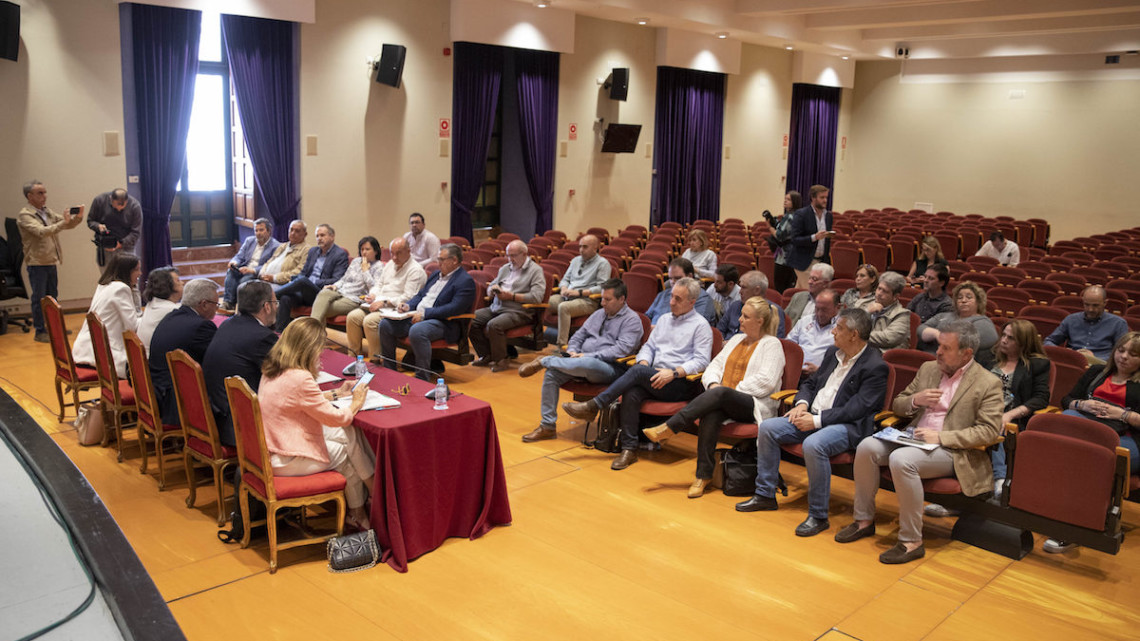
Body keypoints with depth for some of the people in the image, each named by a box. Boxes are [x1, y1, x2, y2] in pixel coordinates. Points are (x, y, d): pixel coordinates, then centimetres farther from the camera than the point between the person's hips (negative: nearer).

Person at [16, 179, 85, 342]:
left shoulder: (47, 212, 12)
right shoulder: (24, 215, -11)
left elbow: (68, 224, 11)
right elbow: (41, 231, -25)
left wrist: (77, 217, -10)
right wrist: (63, 223, -34)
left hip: (51, 262, 7)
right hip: (37, 263, -7)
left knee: (52, 296, 15)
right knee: (39, 298, -1)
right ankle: (40, 332, 5)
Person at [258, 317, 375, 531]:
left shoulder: (272, 370, 4)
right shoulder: (299, 378, -25)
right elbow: (336, 418, -17)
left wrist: (335, 393, 18)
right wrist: (356, 403, 1)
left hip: (270, 450, 9)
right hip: (286, 462, -9)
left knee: (351, 433, 8)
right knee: (347, 452, 10)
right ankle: (358, 515, 25)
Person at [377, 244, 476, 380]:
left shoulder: (465, 281, -8)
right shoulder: (436, 275, 21)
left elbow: (454, 309, -19)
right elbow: (420, 295, 26)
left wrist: (425, 313, -21)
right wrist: (408, 306, 3)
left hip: (443, 323, -9)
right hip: (416, 317, 9)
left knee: (417, 331, -38)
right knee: (385, 324, -6)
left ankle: (422, 378, -27)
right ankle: (389, 371, 5)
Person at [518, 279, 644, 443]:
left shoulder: (632, 320, -1)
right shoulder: (598, 314, 22)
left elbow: (622, 349, -15)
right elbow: (579, 335, 24)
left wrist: (589, 355, -19)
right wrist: (572, 351, 0)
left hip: (611, 368, -7)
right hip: (582, 362, 7)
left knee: (587, 363, -41)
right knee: (551, 373, -16)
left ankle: (543, 361, -16)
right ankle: (547, 426, -9)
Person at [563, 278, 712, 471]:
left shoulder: (700, 325, 2)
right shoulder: (664, 319, 23)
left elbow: (701, 360, -8)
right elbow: (649, 346, 22)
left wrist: (673, 372, -20)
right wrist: (644, 362, -1)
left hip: (681, 384, -5)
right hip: (654, 379, 5)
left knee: (637, 372, -29)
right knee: (631, 393, -28)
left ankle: (593, 406, -24)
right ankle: (629, 449, -26)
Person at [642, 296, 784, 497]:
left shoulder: (771, 344, 3)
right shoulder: (737, 339, 25)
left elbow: (766, 381, -10)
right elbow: (715, 365, 19)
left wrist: (733, 390, -13)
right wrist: (713, 383, -4)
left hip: (755, 405, -5)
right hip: (723, 403, 5)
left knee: (720, 394, -37)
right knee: (710, 414, -32)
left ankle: (669, 428, -37)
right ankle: (704, 475, -32)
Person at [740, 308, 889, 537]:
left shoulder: (875, 367, -12)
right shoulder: (833, 353, 13)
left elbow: (857, 409, -19)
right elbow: (811, 383, 22)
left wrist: (817, 420, -21)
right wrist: (802, 403, 0)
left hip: (848, 425, -8)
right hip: (813, 417, 8)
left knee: (813, 445, -36)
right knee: (767, 428, -5)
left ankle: (818, 516, -21)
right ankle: (765, 495, 6)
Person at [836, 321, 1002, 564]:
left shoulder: (988, 384, -4)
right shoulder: (928, 369, 14)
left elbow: (990, 431, -13)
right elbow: (897, 405, 19)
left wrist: (941, 437, -19)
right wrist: (915, 400, -5)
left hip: (952, 451, -6)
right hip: (915, 439, 6)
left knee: (901, 459, -34)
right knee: (867, 447, -18)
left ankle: (911, 542, -23)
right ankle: (864, 520, -3)